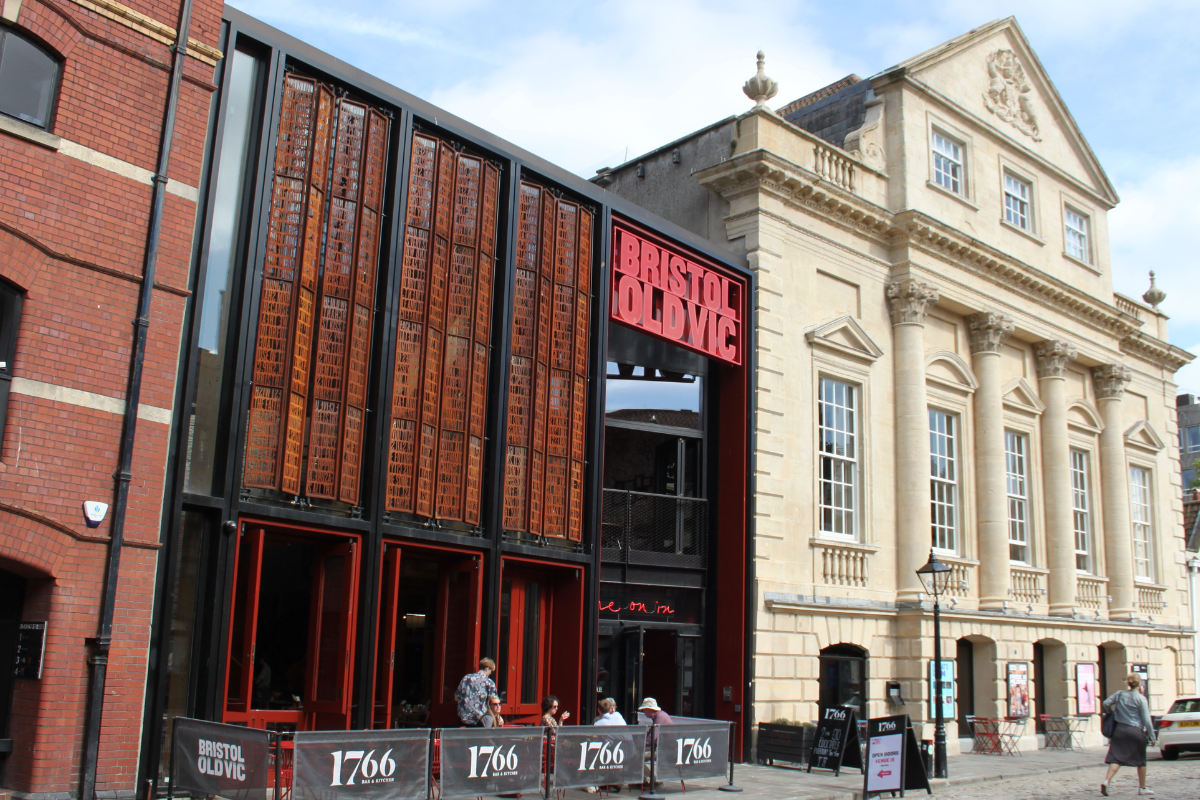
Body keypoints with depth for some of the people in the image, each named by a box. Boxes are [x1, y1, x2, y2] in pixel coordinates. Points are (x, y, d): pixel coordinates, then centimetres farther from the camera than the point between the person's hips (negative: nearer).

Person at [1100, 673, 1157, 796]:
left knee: (1116, 758, -1)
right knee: (1141, 761, 14)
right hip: (1136, 731, -3)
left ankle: (1106, 781, -20)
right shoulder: (1141, 698, -7)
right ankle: (1142, 788, 23)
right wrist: (1151, 736, -1)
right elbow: (1146, 720, -7)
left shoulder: (1119, 694, 4)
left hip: (1120, 730, 3)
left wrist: (1111, 713, 22)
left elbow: (1106, 703, 2)